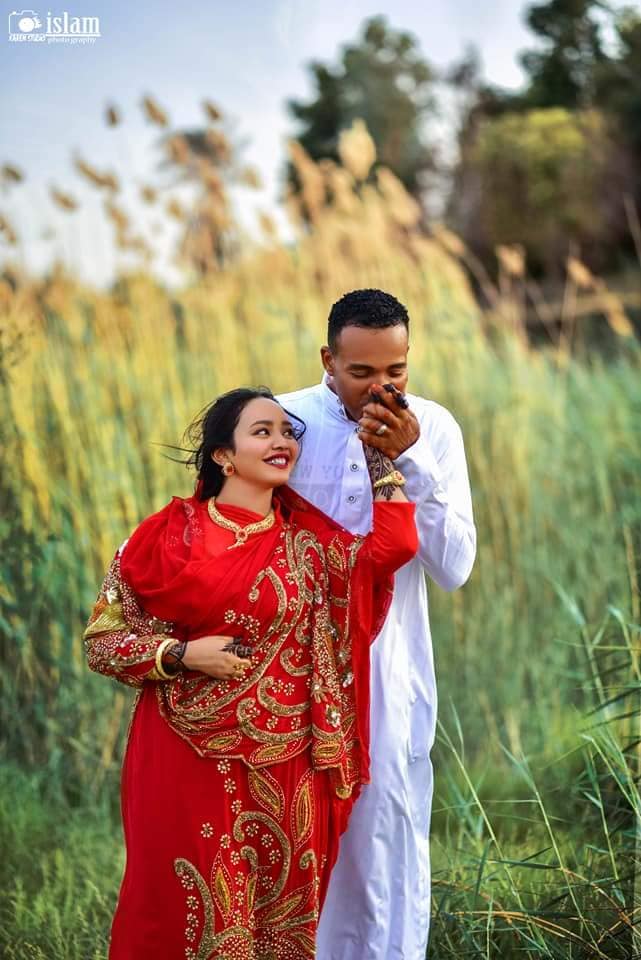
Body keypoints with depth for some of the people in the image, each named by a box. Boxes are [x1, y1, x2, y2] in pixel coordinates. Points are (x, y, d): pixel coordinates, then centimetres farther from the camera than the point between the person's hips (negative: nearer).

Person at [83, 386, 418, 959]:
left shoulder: (307, 538, 6)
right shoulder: (171, 535, -3)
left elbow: (392, 547, -11)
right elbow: (102, 639, -1)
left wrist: (385, 452, -3)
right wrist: (182, 655, -15)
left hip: (285, 770, 3)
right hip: (191, 764, -2)